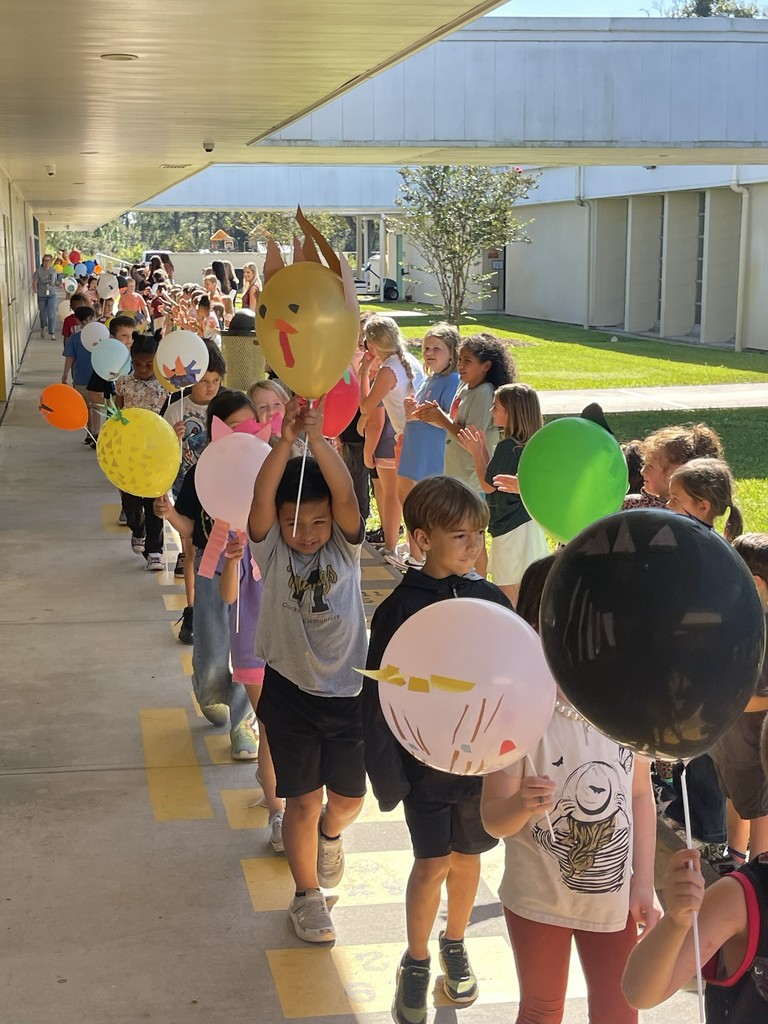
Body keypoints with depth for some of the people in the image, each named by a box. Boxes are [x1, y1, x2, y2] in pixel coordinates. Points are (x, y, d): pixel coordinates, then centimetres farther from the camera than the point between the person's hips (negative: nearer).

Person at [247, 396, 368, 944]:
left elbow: (346, 493, -24)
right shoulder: (272, 551, -7)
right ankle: (308, 895, 24)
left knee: (349, 796, 14)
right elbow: (261, 497, -26)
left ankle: (330, 834, 50)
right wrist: (287, 439, -37)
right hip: (290, 691, -1)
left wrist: (317, 436, -35)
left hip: (348, 689, 1)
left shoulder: (345, 547, -6)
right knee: (302, 799, 5)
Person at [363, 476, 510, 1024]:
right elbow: (379, 697, -9)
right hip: (425, 760, -3)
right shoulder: (400, 608, -13)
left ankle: (455, 945, 40)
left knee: (467, 854, 16)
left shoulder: (492, 600, -5)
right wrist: (386, 775, -9)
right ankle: (416, 963, 25)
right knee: (433, 862, 2)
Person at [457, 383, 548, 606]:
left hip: (512, 529, -10)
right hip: (528, 523, 10)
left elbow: (489, 485, -12)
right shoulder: (528, 443, 8)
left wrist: (476, 452, -4)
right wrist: (482, 448, 12)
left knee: (508, 592, -2)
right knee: (523, 589, 18)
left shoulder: (508, 446, -20)